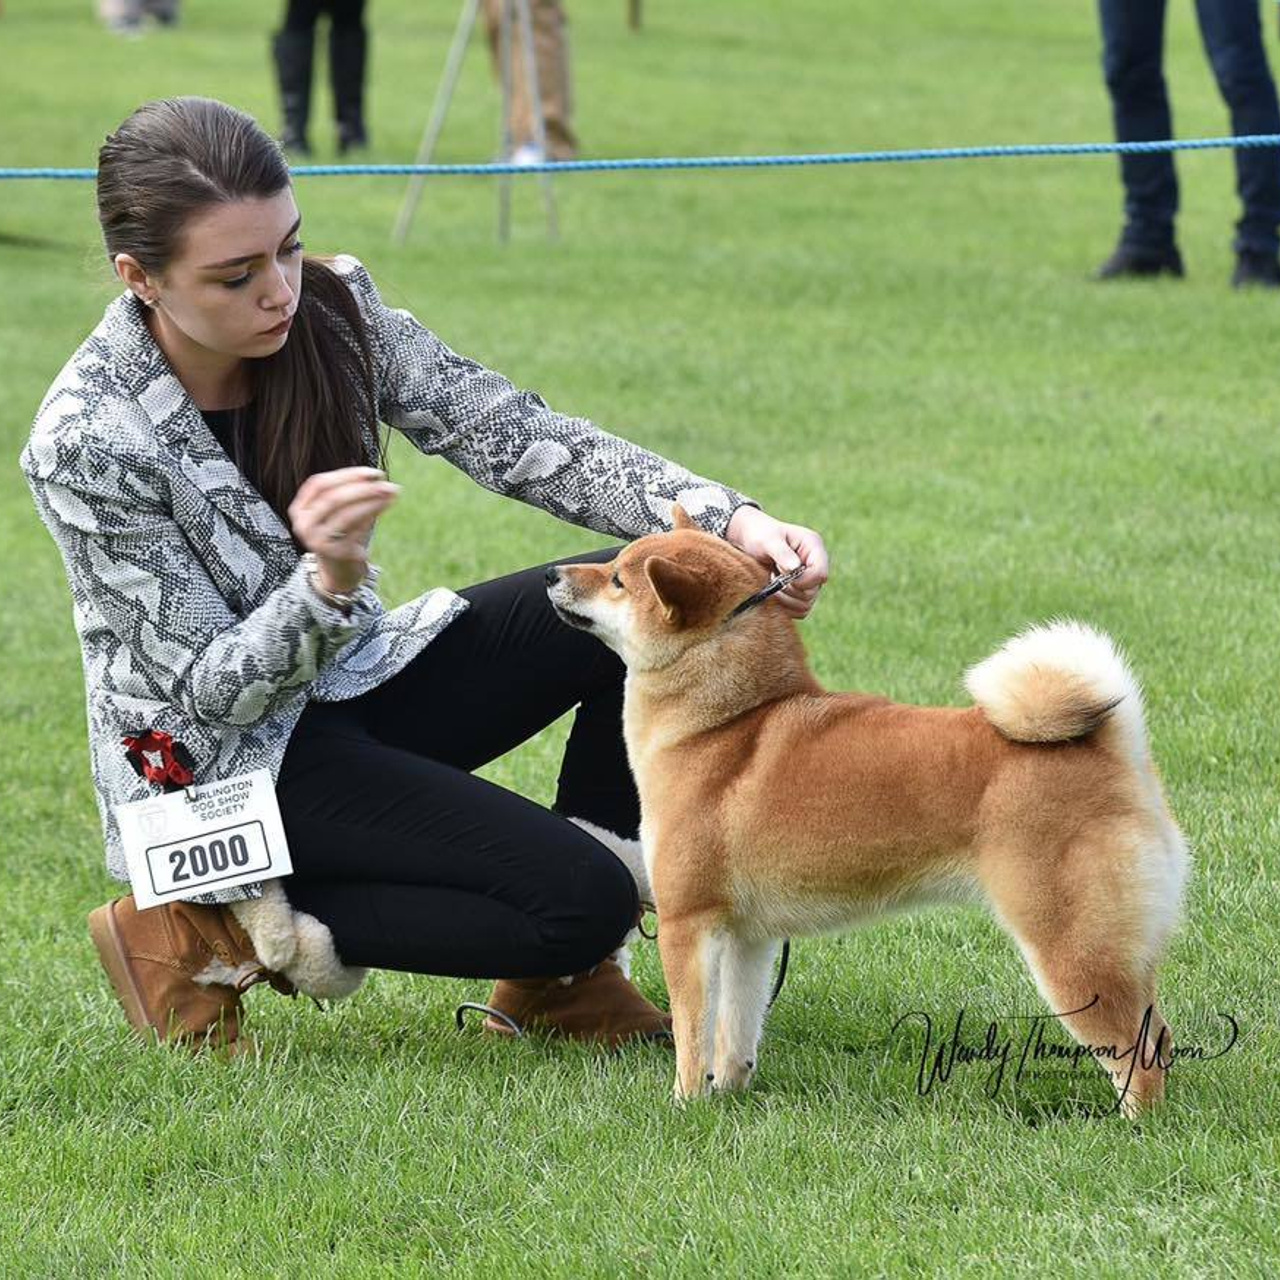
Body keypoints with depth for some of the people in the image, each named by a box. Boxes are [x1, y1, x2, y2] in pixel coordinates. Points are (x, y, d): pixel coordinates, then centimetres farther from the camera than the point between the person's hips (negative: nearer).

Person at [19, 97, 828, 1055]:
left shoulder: (331, 308, -9)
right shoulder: (85, 444, -25)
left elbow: (524, 442, -11)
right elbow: (211, 690, -22)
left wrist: (732, 520, -25)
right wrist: (325, 581, -42)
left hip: (346, 682, 7)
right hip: (221, 761, -7)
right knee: (581, 900, -22)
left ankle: (554, 973, 0)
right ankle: (224, 934, -7)